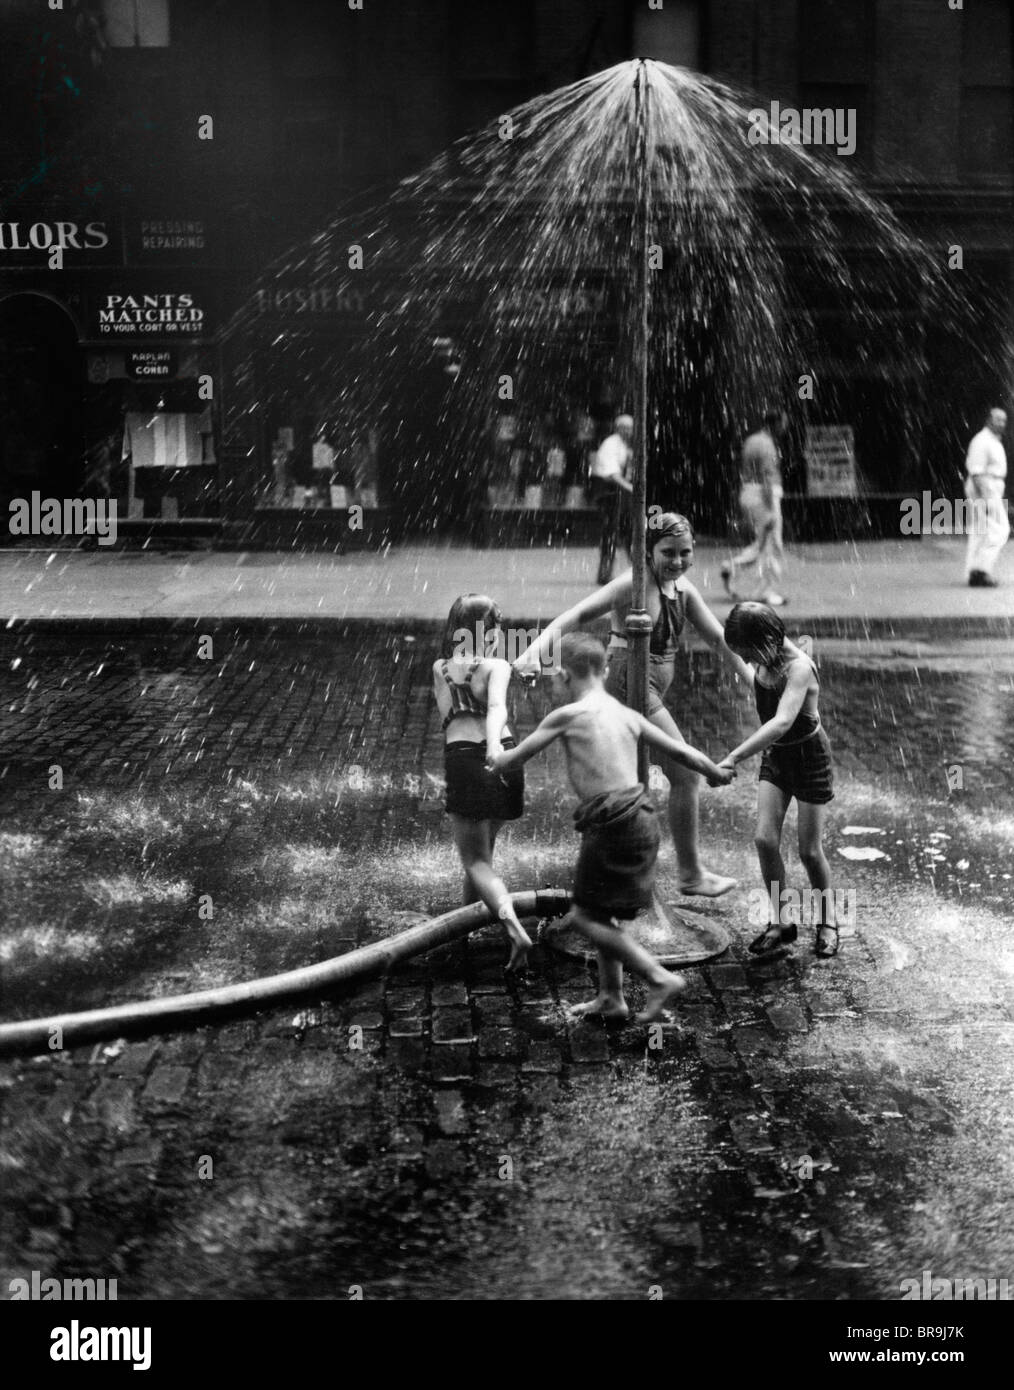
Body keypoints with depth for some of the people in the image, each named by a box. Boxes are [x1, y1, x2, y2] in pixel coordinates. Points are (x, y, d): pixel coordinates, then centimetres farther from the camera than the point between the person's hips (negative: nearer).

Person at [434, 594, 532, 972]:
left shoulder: (440, 668, 11)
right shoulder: (498, 667, 4)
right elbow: (496, 707, -16)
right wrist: (495, 748, -31)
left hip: (462, 757, -1)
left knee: (476, 860, -2)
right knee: (483, 850, 23)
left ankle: (515, 928, -24)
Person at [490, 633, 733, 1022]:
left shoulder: (567, 716, -4)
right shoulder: (628, 715, 12)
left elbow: (512, 761, 3)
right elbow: (679, 750, 18)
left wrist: (496, 758, 26)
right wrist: (716, 773, 36)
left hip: (611, 823, -8)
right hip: (640, 816, 8)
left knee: (587, 917, 3)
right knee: (602, 913, 21)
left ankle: (660, 978, -2)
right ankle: (611, 997, 28)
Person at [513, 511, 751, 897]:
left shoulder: (682, 588, 8)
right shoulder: (634, 584, -18)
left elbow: (716, 636, 14)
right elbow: (581, 612, -29)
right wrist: (539, 645, -44)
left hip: (651, 691, 9)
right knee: (686, 775, -5)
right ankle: (691, 874, 6)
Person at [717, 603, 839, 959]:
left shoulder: (799, 668, -30)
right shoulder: (763, 662, -8)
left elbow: (782, 722, -45)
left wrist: (735, 757, -51)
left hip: (809, 755, -6)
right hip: (775, 755, 6)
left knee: (809, 850, 1)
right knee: (765, 839, -6)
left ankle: (827, 922, 24)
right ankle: (780, 922, 9)